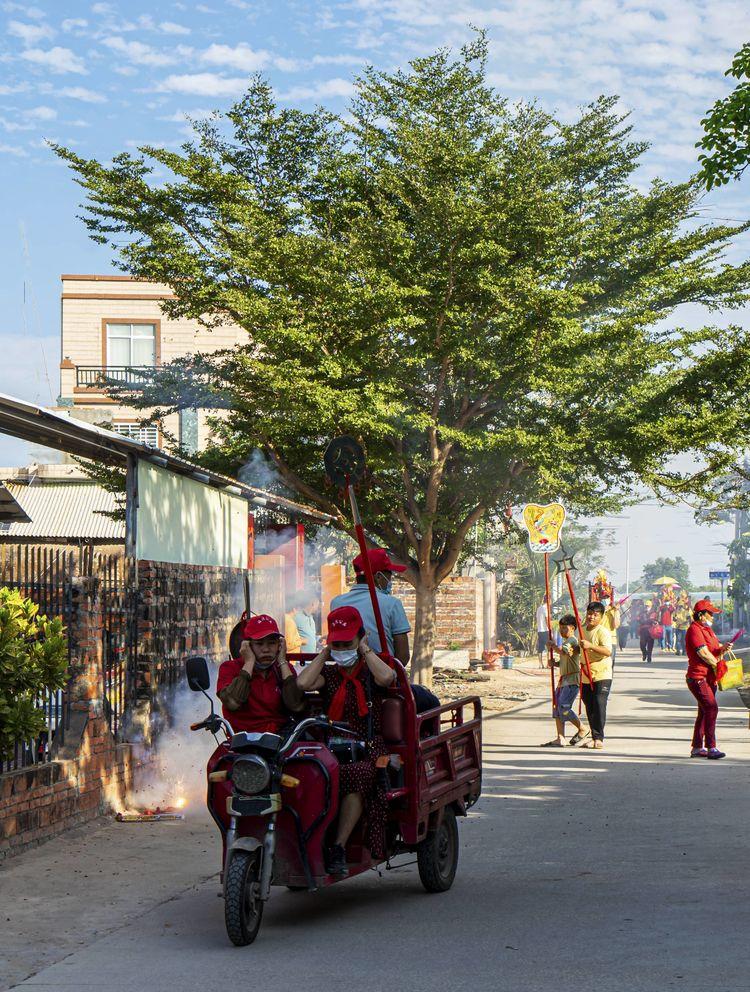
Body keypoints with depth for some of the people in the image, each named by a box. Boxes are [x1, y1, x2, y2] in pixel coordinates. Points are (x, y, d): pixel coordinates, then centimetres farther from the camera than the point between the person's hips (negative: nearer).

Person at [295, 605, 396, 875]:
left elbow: (386, 677, -15)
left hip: (368, 747, -2)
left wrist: (365, 650, 0)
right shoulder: (328, 674, 17)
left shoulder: (370, 672, 11)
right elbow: (302, 683, -5)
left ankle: (339, 848, -33)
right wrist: (324, 653, 7)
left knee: (357, 774, -37)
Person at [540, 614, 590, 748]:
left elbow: (562, 651, -31)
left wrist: (554, 646, -14)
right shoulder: (566, 641, 22)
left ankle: (582, 730, 2)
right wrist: (555, 663, 9)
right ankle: (560, 739, 7)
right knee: (557, 708, 6)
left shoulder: (572, 640, -11)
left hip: (572, 680, -10)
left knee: (564, 708, -14)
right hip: (564, 680, 10)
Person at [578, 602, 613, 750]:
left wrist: (590, 646, -34)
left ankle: (599, 738, -9)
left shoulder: (603, 631, -11)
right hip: (586, 676, 7)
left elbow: (608, 651, -26)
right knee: (589, 707, 8)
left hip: (602, 675, -7)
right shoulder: (582, 631, 13)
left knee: (599, 704, -14)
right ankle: (594, 737, 16)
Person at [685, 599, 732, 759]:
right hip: (698, 678, -10)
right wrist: (718, 664, -7)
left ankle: (697, 748, 18)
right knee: (711, 708, -18)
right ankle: (711, 748, -19)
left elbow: (714, 651, 17)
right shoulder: (694, 630, -12)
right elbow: (704, 654, -19)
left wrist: (723, 648, -5)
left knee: (705, 712, 11)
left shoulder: (707, 629, 20)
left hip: (709, 678, 10)